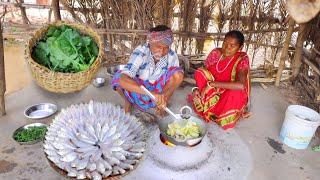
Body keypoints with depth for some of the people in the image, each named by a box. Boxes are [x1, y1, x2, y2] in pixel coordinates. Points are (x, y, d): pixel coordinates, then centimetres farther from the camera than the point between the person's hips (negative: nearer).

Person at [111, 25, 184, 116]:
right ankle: (128, 101, 1)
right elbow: (123, 79, -42)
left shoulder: (172, 57, -16)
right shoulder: (140, 53, -27)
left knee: (178, 74, -23)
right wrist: (152, 93, -54)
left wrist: (164, 99, -26)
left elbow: (173, 81, -6)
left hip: (159, 90, 2)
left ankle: (162, 102, -4)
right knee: (118, 78, -31)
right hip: (138, 92, -2)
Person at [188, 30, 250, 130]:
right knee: (199, 72, -19)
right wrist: (199, 89, -21)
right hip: (212, 93, 3)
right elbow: (203, 71, -2)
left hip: (231, 99, -3)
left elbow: (241, 85, -36)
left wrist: (212, 84, -35)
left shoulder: (242, 59, -20)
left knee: (236, 91, -37)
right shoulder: (216, 53, -9)